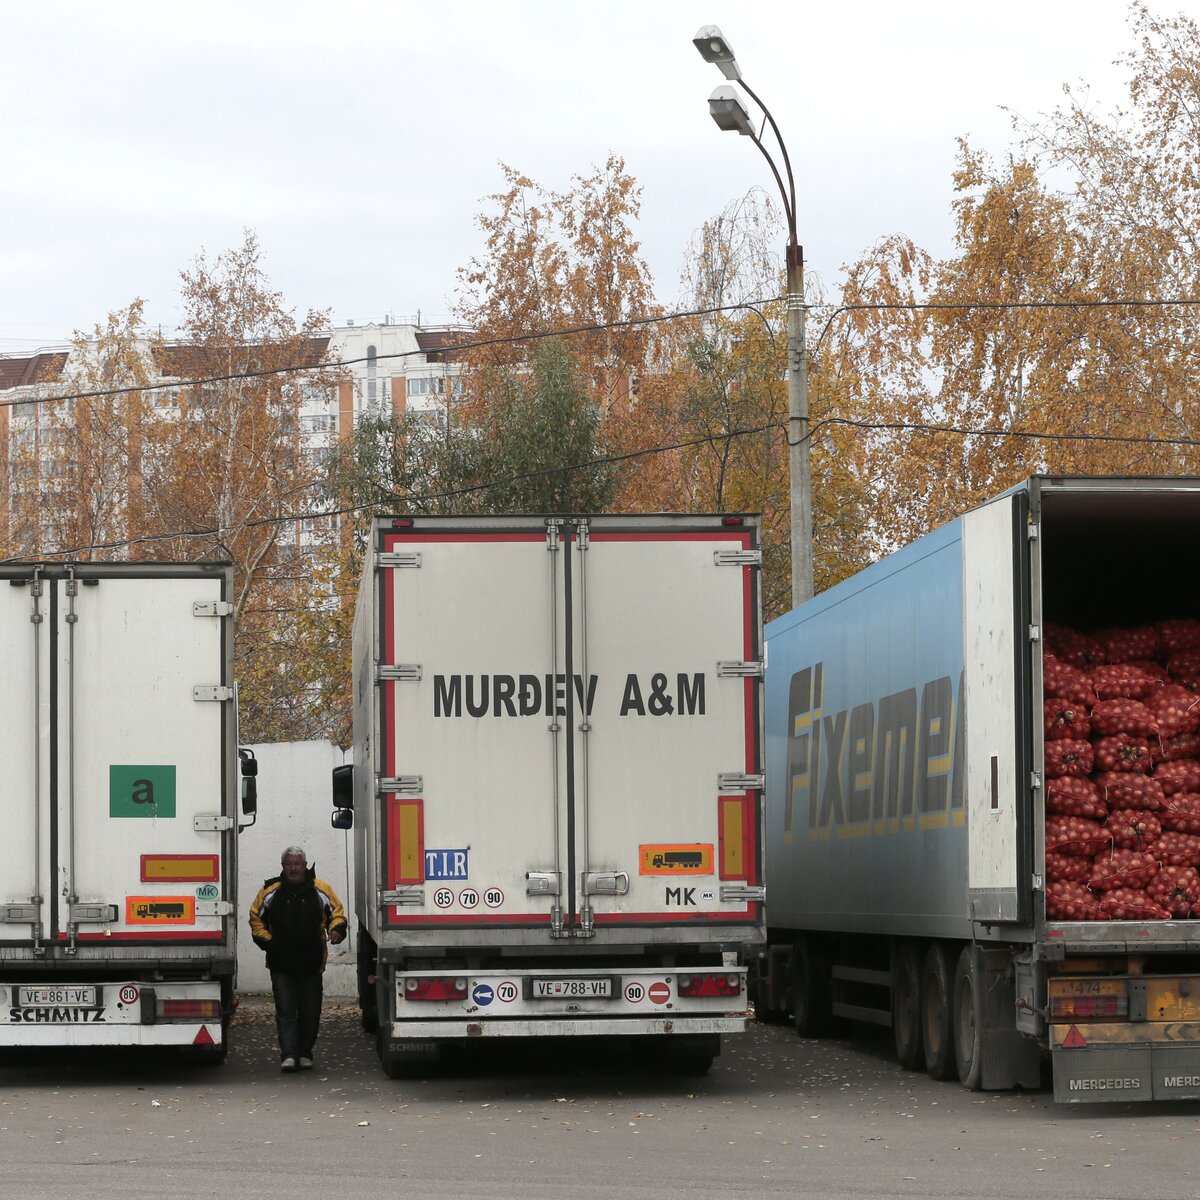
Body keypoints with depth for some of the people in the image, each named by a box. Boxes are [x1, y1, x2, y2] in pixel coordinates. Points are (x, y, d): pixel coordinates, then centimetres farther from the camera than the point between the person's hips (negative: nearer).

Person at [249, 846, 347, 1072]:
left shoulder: (321, 890, 3)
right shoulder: (270, 891, 3)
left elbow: (337, 912, 13)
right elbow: (256, 917, 15)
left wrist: (337, 929, -9)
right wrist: (265, 940, 0)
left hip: (312, 963, 1)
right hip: (281, 964, -1)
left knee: (310, 1011, 6)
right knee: (285, 1010, -7)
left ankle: (305, 1054, 19)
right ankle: (288, 1055, -12)